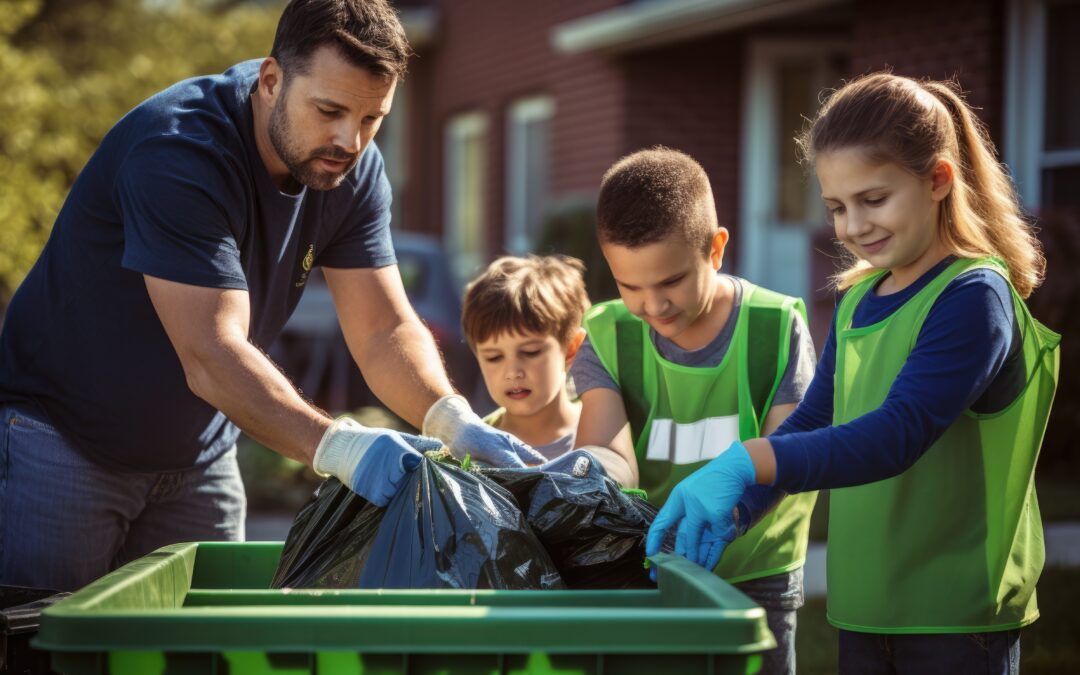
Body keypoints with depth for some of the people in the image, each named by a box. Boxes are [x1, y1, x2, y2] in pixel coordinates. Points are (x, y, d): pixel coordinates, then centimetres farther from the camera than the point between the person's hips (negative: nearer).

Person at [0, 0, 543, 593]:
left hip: (198, 453, 6)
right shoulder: (179, 153, -29)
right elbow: (211, 355, -36)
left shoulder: (352, 169, -7)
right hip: (59, 433, -6)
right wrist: (336, 445, -49)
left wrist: (452, 421, -30)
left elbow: (385, 331, -9)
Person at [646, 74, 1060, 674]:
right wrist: (723, 504, -2)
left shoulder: (973, 297, -13)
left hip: (957, 620, -7)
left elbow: (897, 435, -25)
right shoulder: (858, 300, 11)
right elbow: (813, 423, 13)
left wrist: (743, 463, -36)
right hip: (864, 611, 7)